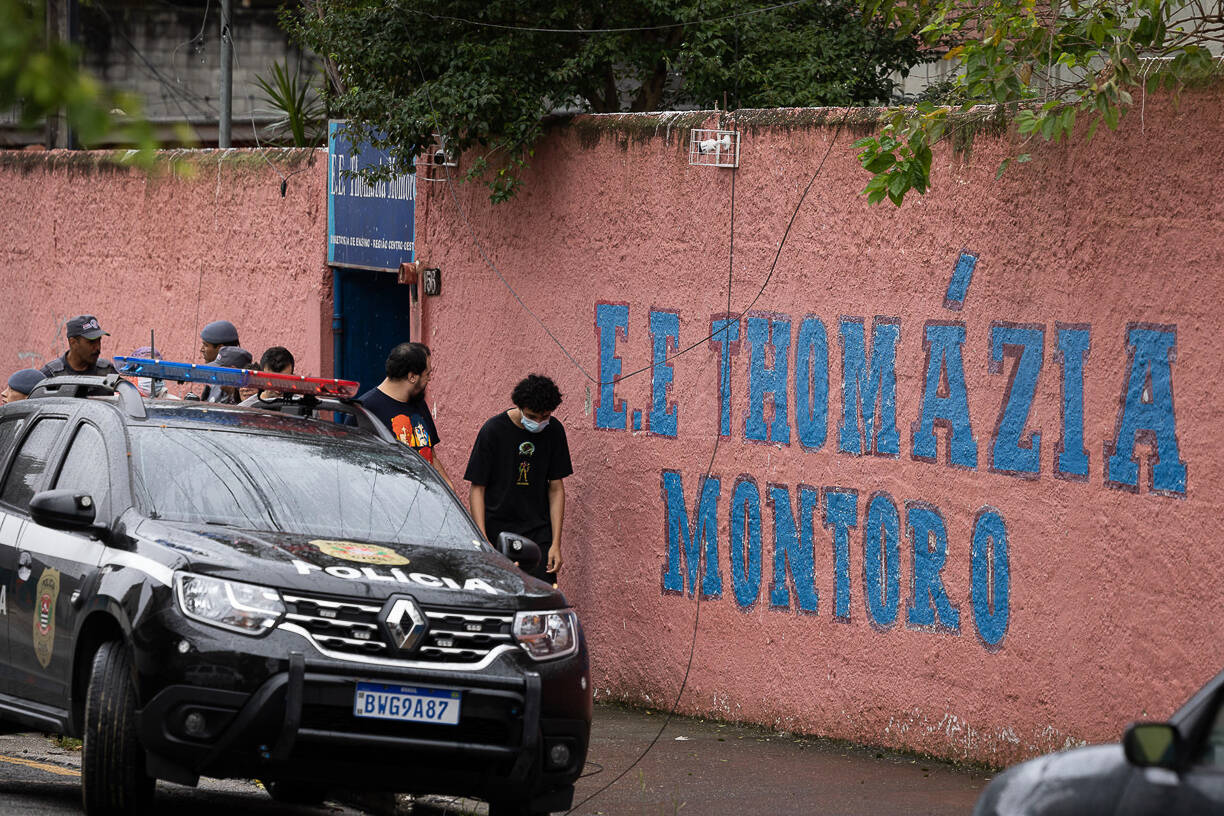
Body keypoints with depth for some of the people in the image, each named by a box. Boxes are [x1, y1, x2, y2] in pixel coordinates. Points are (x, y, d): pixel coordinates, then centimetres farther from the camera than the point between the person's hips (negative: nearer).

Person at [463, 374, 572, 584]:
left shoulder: (554, 431, 1)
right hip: (498, 530, -2)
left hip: (539, 532, 2)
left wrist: (556, 543, 2)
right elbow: (477, 489, -6)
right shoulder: (493, 430, -9)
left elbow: (556, 488, 7)